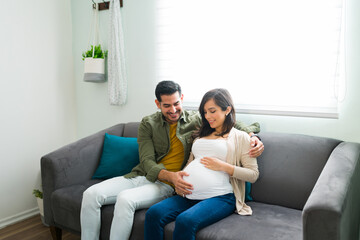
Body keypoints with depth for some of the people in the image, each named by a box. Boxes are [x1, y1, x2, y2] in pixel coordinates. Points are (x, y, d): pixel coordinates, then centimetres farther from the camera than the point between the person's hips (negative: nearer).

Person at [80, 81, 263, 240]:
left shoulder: (196, 120, 3)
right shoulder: (147, 124, 4)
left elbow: (233, 123, 6)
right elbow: (147, 162, -6)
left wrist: (252, 135, -16)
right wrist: (170, 175, -26)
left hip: (166, 186, -3)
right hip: (141, 175, 4)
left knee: (125, 198, -32)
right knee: (91, 194, -15)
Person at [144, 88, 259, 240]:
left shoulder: (240, 137, 7)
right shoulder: (202, 135, 25)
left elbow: (253, 174, 2)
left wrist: (223, 166, -8)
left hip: (220, 197, -5)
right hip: (189, 195, 6)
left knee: (185, 221, -33)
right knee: (153, 214, -20)